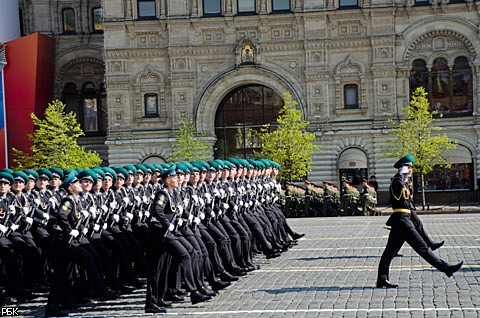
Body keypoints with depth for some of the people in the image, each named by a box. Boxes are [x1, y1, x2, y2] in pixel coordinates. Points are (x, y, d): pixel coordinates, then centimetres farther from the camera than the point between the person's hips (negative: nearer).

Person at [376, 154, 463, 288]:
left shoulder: (407, 183, 21)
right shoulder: (397, 181, -12)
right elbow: (399, 185, -38)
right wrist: (402, 174, -23)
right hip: (402, 219, -11)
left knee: (390, 251, 7)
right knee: (422, 246, -6)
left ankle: (382, 280, 8)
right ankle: (445, 267, -3)